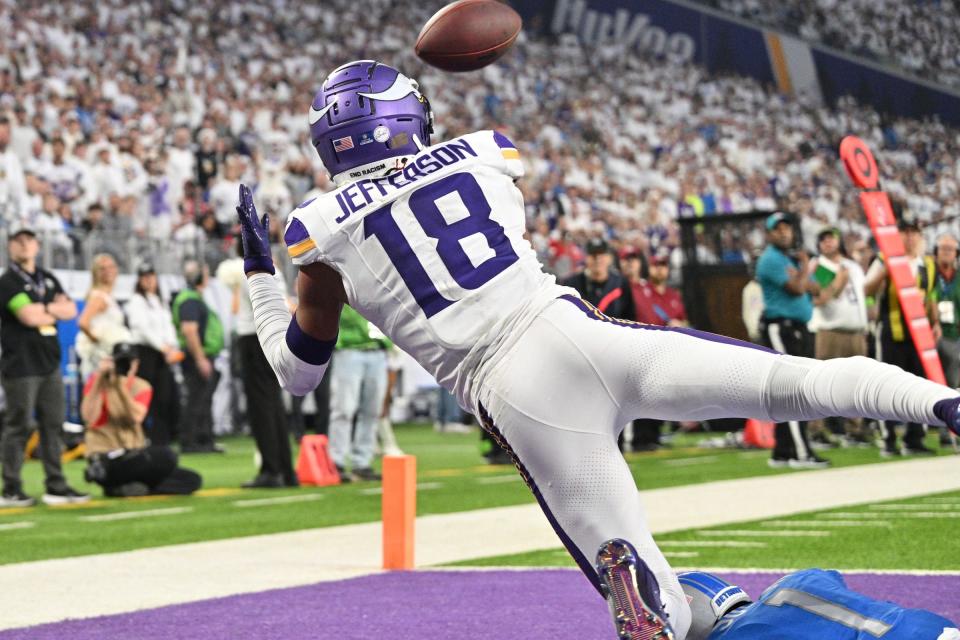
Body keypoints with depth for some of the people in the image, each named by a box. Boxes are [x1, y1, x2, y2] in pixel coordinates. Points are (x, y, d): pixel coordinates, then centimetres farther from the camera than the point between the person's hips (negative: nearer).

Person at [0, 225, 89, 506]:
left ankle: (56, 487, 13)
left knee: (53, 424, 8)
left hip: (50, 364, 7)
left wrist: (45, 309, -8)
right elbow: (29, 317, -17)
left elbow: (70, 311, 9)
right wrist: (55, 309, -1)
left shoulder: (48, 279, 17)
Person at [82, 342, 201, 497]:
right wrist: (99, 378, -18)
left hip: (135, 454, 7)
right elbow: (89, 418, -18)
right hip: (105, 454, -7)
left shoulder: (142, 387, 11)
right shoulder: (97, 382, 1)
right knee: (164, 455, -33)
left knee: (191, 480, -10)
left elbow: (136, 417, -10)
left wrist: (121, 385, -17)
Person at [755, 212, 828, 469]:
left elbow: (816, 288, 13)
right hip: (781, 329, -9)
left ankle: (782, 453, 14)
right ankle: (801, 453, -16)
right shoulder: (771, 259, -9)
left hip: (799, 329, 9)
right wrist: (804, 267, -1)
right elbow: (796, 288, -18)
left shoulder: (792, 258, 20)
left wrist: (800, 277, -7)